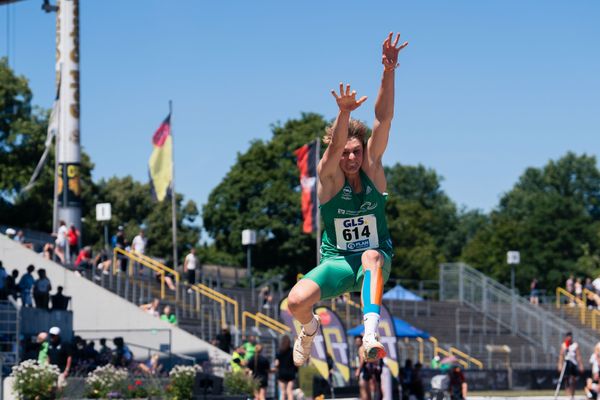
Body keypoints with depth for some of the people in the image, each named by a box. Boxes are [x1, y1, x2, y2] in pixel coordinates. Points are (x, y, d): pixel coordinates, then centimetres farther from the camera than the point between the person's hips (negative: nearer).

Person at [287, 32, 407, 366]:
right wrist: (344, 113, -52)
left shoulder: (372, 167, -4)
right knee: (297, 301, -25)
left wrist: (389, 72, -30)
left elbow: (384, 120, -17)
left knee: (372, 256, -37)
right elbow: (335, 146, -31)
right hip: (337, 261, 0)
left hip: (376, 261, 0)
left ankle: (371, 335, -51)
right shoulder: (329, 175, -9)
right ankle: (310, 329, 13)